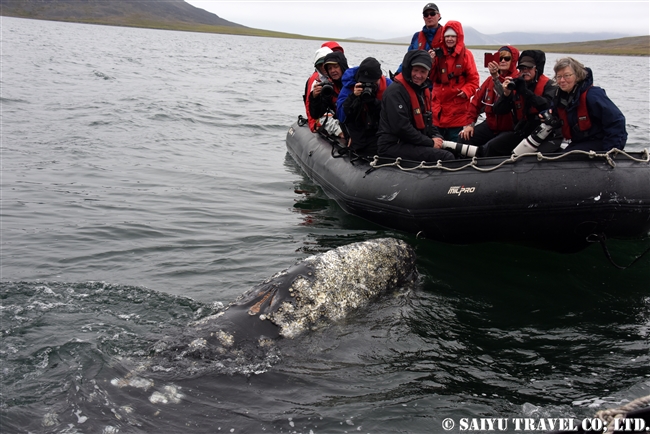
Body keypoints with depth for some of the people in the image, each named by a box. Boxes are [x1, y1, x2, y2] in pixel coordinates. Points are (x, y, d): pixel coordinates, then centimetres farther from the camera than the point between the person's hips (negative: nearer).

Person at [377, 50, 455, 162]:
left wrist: (437, 137, 4)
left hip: (412, 144, 10)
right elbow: (401, 127, -21)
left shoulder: (423, 90, 17)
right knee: (446, 157, -23)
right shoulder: (395, 91, -14)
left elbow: (427, 121, 25)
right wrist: (430, 142, -14)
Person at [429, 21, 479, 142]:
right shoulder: (439, 54, 7)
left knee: (454, 139, 0)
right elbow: (432, 78, 8)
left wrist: (466, 92, -17)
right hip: (438, 105, 4)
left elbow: (473, 79, -1)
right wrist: (431, 63, -6)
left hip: (457, 108, -3)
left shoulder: (466, 54, -2)